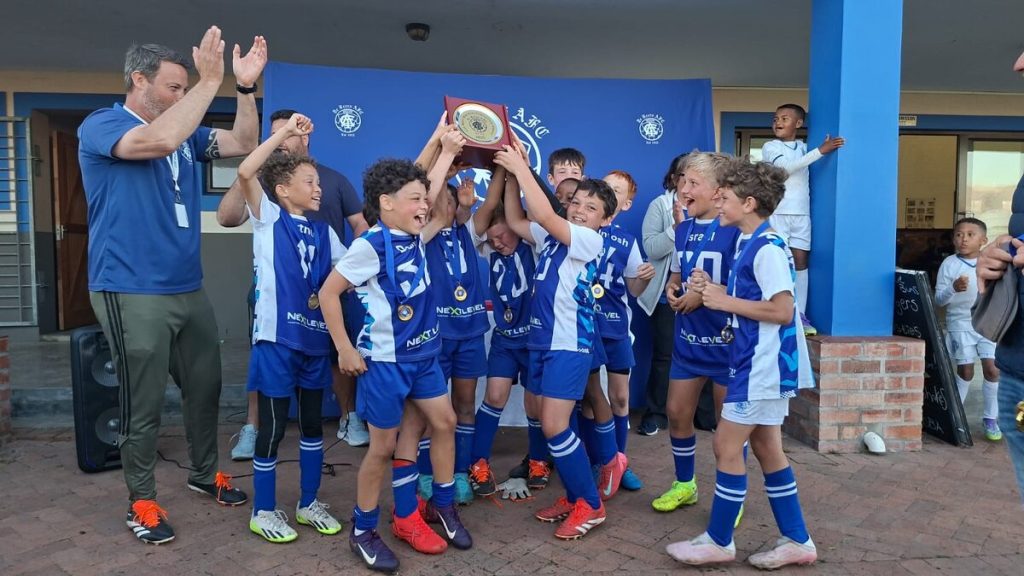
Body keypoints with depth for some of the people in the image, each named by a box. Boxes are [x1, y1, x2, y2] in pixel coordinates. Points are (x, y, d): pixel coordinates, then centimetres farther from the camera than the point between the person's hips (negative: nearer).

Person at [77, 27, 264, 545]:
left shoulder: (186, 134, 12)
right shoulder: (100, 125, -9)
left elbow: (244, 144, 10)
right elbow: (160, 140, -29)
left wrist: (245, 86, -2)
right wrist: (210, 80, -24)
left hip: (189, 289, 7)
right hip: (131, 293, -7)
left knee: (205, 387, 16)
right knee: (143, 405, 2)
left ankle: (204, 474, 35)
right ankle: (141, 501, 20)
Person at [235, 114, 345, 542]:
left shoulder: (324, 231, 10)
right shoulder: (268, 218, -3)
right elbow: (245, 172, -18)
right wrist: (285, 132, -16)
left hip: (315, 337, 5)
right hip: (276, 337, -5)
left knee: (312, 422, 14)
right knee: (273, 426, 4)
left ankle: (309, 502, 29)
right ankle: (263, 510, 21)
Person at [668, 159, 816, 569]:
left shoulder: (767, 247, -17)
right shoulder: (749, 244, 13)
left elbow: (782, 310, -24)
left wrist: (725, 302, -18)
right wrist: (713, 289, 3)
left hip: (764, 365, -10)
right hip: (758, 362, 10)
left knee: (727, 447, -2)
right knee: (767, 450, 14)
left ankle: (718, 542, 12)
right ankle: (797, 541, 25)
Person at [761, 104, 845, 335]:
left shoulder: (805, 147, 14)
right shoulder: (770, 147, 0)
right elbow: (786, 167, -17)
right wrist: (820, 151, -20)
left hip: (801, 213, 4)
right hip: (777, 212, -4)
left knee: (800, 261, 2)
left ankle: (800, 314, 4)